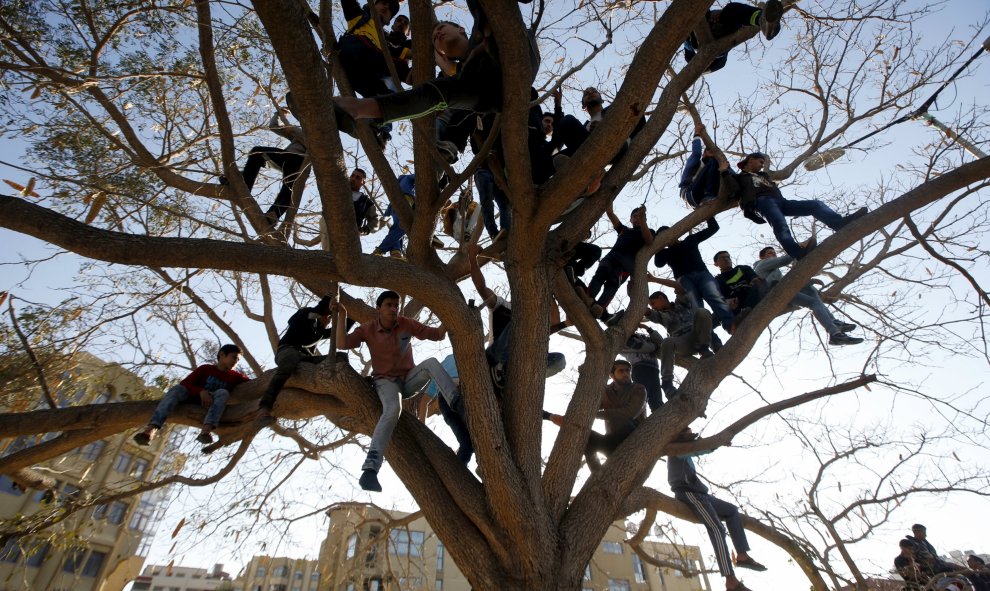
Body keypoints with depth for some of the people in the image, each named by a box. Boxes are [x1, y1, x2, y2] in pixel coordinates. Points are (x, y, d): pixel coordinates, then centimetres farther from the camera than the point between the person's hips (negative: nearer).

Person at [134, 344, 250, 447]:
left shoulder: (235, 376, 9)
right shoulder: (206, 369, 2)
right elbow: (184, 383, -8)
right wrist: (201, 391, -25)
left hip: (212, 405, 0)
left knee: (223, 392, -29)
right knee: (177, 388, -28)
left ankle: (206, 430, -55)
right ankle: (151, 428, -52)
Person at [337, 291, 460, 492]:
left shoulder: (407, 324, -2)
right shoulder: (368, 329, -3)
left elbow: (438, 335, -3)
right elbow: (342, 344, -15)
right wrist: (342, 316, -22)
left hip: (409, 378, 3)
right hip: (386, 381, -3)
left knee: (431, 363, -29)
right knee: (393, 408, -37)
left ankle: (457, 402, -43)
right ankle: (371, 467, -46)